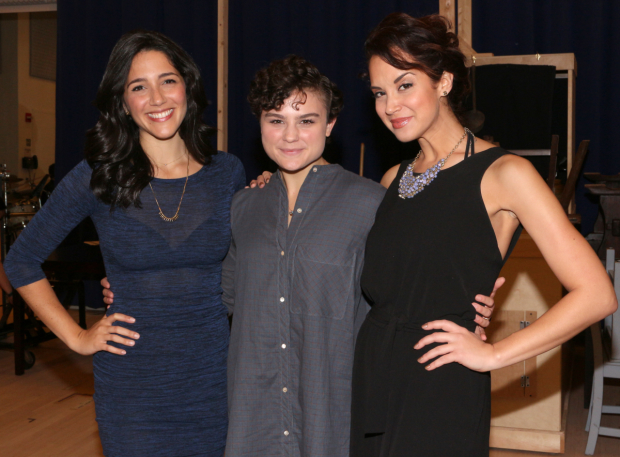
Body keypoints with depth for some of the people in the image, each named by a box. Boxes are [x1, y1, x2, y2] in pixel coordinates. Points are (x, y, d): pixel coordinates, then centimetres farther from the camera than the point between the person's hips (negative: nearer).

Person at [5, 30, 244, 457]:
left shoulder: (228, 173, -1)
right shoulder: (97, 179, -7)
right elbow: (22, 261, 4)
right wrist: (76, 336, 0)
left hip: (212, 374, 2)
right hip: (131, 385, -1)